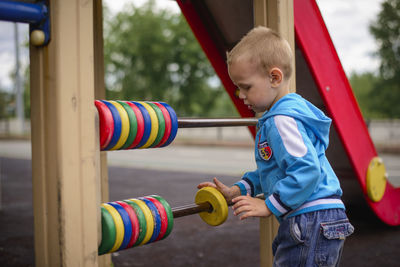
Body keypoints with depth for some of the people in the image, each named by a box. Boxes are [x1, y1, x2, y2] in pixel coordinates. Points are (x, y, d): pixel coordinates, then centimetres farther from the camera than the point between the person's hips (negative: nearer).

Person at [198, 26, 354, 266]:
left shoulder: (281, 120, -17)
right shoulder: (292, 111, 16)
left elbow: (307, 170, -26)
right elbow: (274, 170, 24)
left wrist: (268, 206, -19)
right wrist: (238, 190, 17)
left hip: (312, 222, -11)